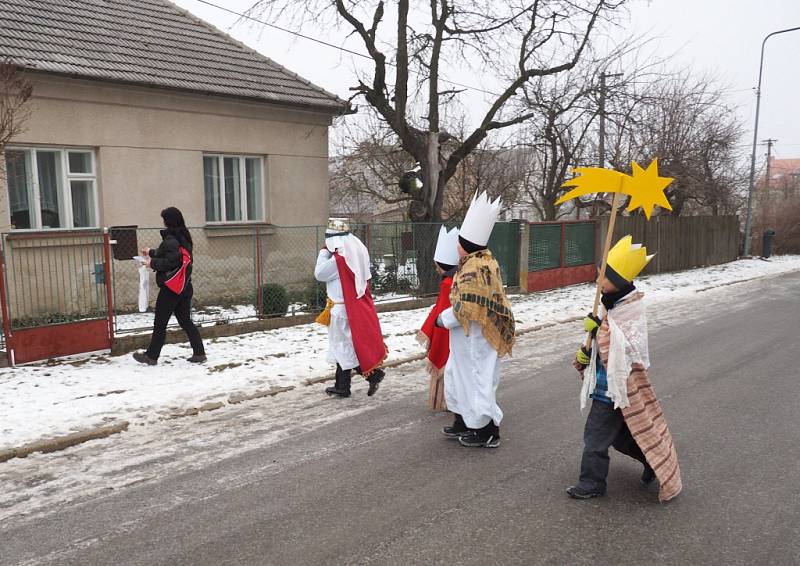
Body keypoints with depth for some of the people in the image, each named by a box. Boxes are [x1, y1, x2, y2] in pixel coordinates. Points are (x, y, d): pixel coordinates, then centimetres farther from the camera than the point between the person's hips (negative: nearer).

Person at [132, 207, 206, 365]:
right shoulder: (183, 237, 11)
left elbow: (170, 262, -24)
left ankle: (151, 356, 15)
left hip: (170, 288, -8)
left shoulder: (170, 239, -15)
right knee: (185, 321, 11)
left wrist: (153, 263, -11)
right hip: (184, 287, 8)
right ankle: (199, 353, 7)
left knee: (160, 323, 4)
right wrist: (152, 253, 28)